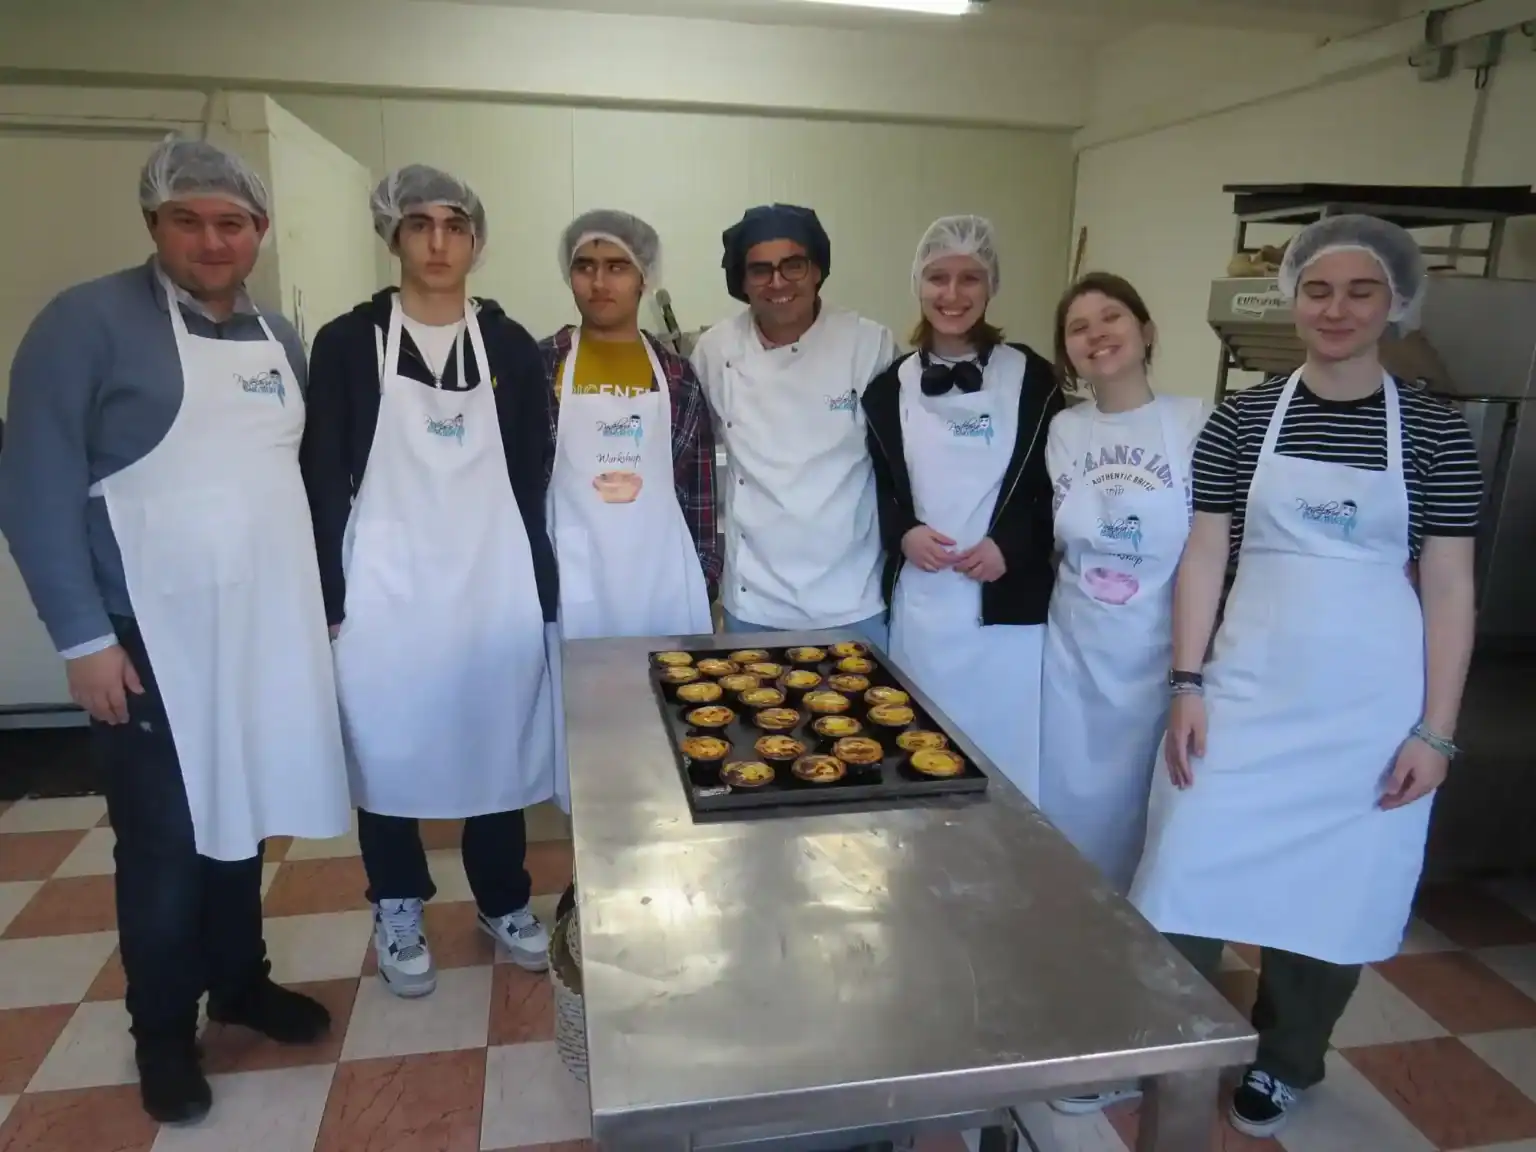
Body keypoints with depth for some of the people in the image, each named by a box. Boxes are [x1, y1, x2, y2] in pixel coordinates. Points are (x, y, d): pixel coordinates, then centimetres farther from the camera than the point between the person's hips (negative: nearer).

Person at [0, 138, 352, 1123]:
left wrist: (321, 603, 14)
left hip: (267, 632, 5)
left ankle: (241, 979, 38)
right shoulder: (88, 322, -8)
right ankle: (163, 1031, 28)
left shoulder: (281, 339, 10)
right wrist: (83, 636, -14)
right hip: (151, 640, -5)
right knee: (164, 842, 8)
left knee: (242, 818, 18)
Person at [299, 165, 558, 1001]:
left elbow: (535, 479, 4)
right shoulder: (348, 343, -2)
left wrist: (546, 592, 1)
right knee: (388, 751, 9)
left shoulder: (510, 346, 2)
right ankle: (398, 914, 31)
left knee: (497, 748, 11)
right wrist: (327, 600, -5)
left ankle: (504, 903, 32)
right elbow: (323, 482, -1)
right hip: (386, 591, -1)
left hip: (494, 588, 1)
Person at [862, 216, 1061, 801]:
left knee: (1007, 753, 4)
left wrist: (1011, 544, -11)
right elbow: (876, 491, 11)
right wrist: (902, 534, -8)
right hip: (921, 603, 2)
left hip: (1009, 603, -2)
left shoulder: (1031, 377, 1)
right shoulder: (891, 386, 7)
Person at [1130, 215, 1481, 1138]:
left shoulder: (1435, 433, -1)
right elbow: (1204, 557, 1)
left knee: (1333, 894, 13)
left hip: (1372, 707, 0)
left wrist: (1436, 731, -4)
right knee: (1191, 878, 4)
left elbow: (1450, 589, -1)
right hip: (1249, 690, 0)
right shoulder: (1243, 419, 0)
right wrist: (1188, 685, -5)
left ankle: (1281, 1065, 37)